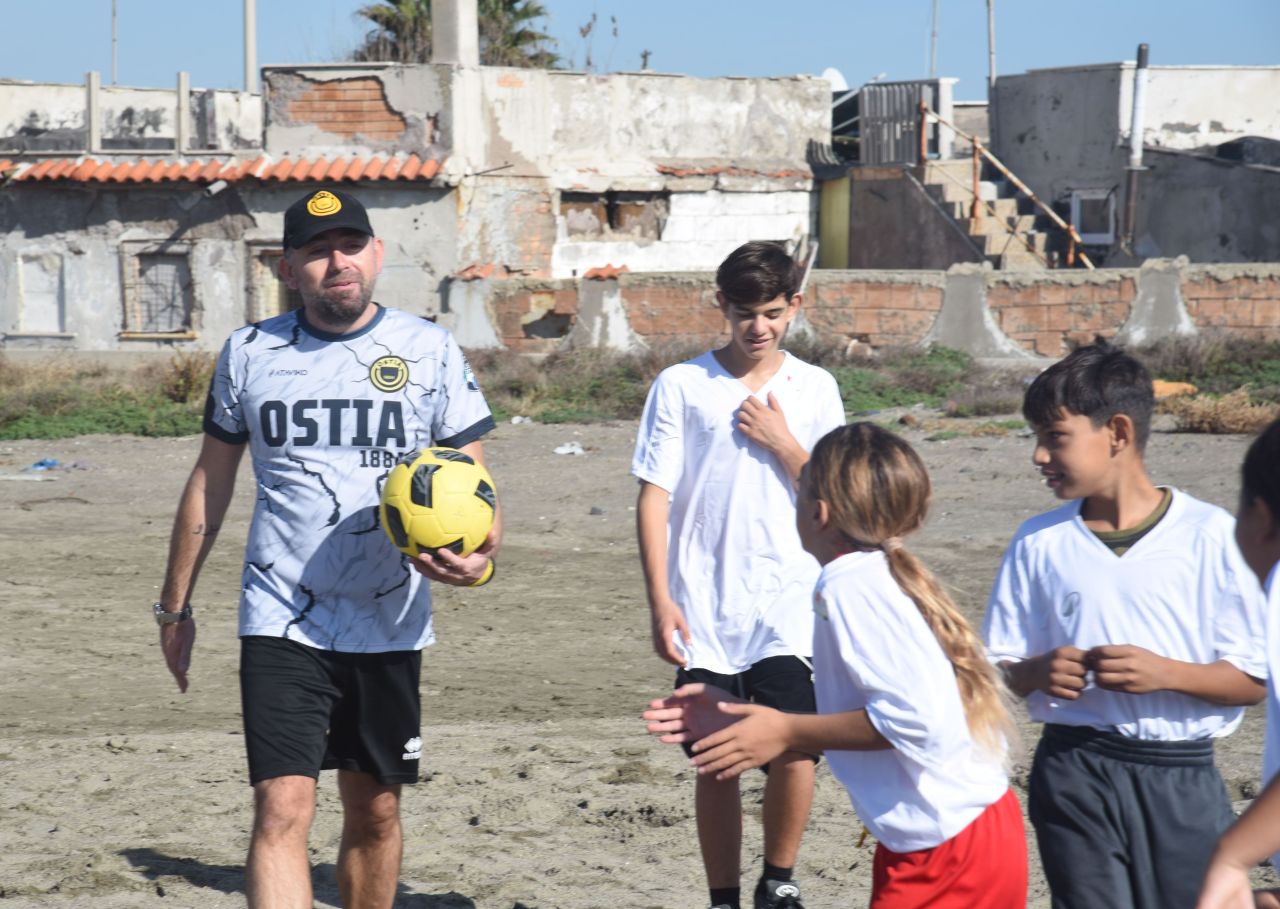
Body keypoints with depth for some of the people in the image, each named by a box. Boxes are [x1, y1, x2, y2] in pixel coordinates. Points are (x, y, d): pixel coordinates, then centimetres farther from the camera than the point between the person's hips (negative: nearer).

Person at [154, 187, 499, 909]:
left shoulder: (430, 350, 1)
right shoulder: (249, 354, 4)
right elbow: (212, 482, 14)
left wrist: (481, 558, -19)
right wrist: (176, 605, 16)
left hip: (389, 626, 1)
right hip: (282, 625, -1)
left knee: (376, 813, 11)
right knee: (283, 809, -14)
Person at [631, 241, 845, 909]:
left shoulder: (813, 388, 7)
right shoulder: (681, 385, 1)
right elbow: (654, 496, 0)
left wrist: (781, 442, -7)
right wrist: (660, 602, -6)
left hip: (789, 600, 0)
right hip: (704, 608, 0)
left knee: (794, 743, -14)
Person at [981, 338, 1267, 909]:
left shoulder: (1209, 535, -3)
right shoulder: (1039, 543, 4)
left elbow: (1252, 681, -2)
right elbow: (999, 670, 9)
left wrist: (1165, 673, -19)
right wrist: (1038, 673, -13)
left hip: (1182, 779, -1)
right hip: (1076, 773, 1)